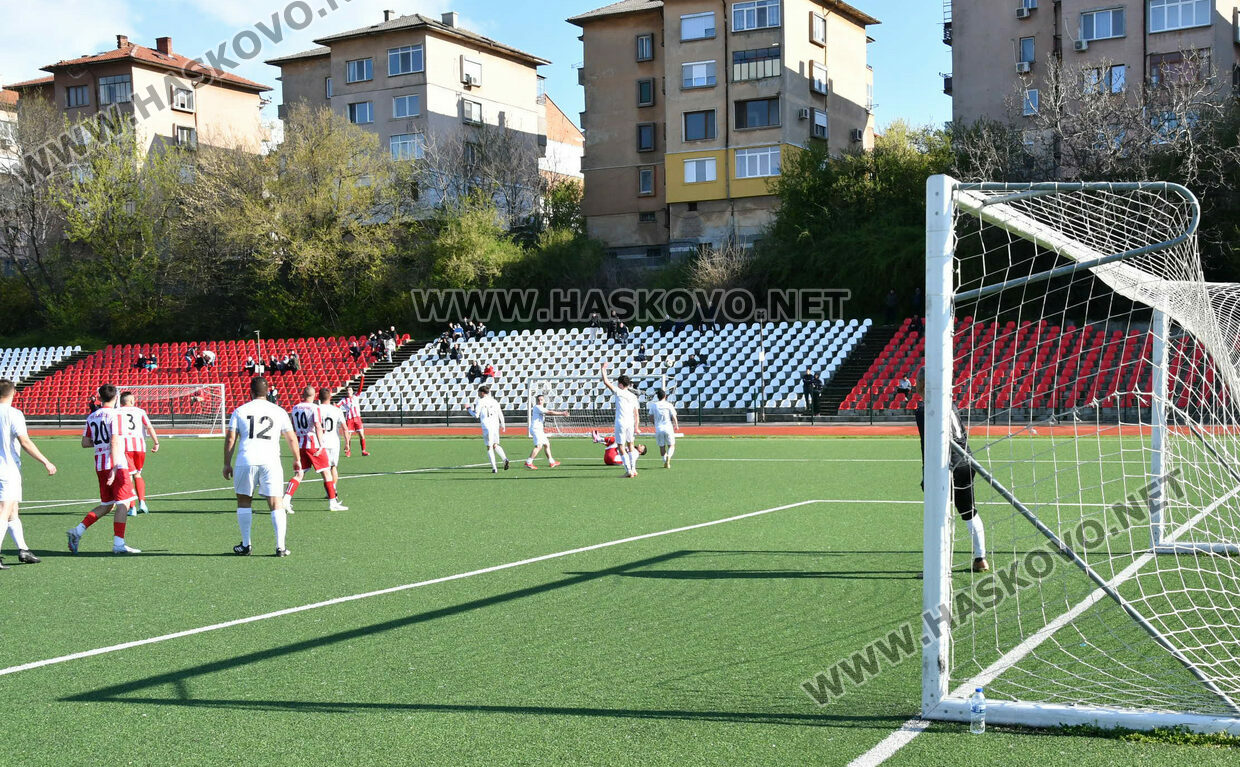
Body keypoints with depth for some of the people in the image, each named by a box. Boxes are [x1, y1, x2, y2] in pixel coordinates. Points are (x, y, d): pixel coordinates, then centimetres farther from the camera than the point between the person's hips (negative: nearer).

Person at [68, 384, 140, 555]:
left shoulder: (91, 417, 12)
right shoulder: (115, 415, -9)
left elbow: (85, 443, 13)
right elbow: (115, 442, -17)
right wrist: (115, 468, -21)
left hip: (99, 465, 7)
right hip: (116, 464, -7)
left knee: (106, 505, 16)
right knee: (123, 503, -4)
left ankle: (78, 531, 7)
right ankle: (118, 544, -8)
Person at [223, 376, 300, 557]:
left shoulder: (239, 411, 7)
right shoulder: (279, 411, 9)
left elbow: (230, 439, 4)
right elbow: (291, 438, 12)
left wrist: (227, 464, 11)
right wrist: (297, 460, 25)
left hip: (246, 461, 0)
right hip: (271, 461, 0)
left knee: (244, 501, 14)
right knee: (276, 503, 2)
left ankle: (245, 545, 18)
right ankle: (281, 546, -3)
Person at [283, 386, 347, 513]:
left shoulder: (295, 408, 8)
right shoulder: (314, 408, -10)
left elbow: (294, 428, 16)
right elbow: (318, 427, -20)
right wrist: (321, 445, -22)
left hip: (300, 444, 5)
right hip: (313, 444, -5)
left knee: (298, 474, 7)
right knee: (326, 472, 4)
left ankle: (286, 499, -10)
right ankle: (332, 502, 7)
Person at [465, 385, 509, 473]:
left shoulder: (480, 402, -5)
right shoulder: (494, 401, 11)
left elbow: (476, 415, -6)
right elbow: (500, 414, 12)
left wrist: (469, 409, 10)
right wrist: (503, 425, 22)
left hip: (486, 427, -5)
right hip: (496, 425, 5)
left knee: (489, 447, 3)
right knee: (495, 445, 16)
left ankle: (494, 468, 0)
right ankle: (504, 459, -8)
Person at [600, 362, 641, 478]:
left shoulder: (619, 392, -6)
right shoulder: (633, 396, 10)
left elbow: (606, 382, -9)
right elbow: (636, 413, 9)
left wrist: (604, 369, 3)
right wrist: (636, 426, 14)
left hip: (621, 422, -6)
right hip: (631, 423, 6)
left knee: (621, 447, 0)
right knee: (630, 445, 19)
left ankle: (629, 471, -4)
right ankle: (633, 469, 21)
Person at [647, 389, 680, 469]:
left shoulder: (653, 405, 1)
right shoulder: (669, 405, -4)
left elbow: (651, 418, 3)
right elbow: (674, 417, -5)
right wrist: (676, 426, 11)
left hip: (658, 428, 2)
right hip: (668, 427, -2)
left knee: (662, 447, 14)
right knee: (671, 445, 8)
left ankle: (665, 462, 13)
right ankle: (668, 457, -18)